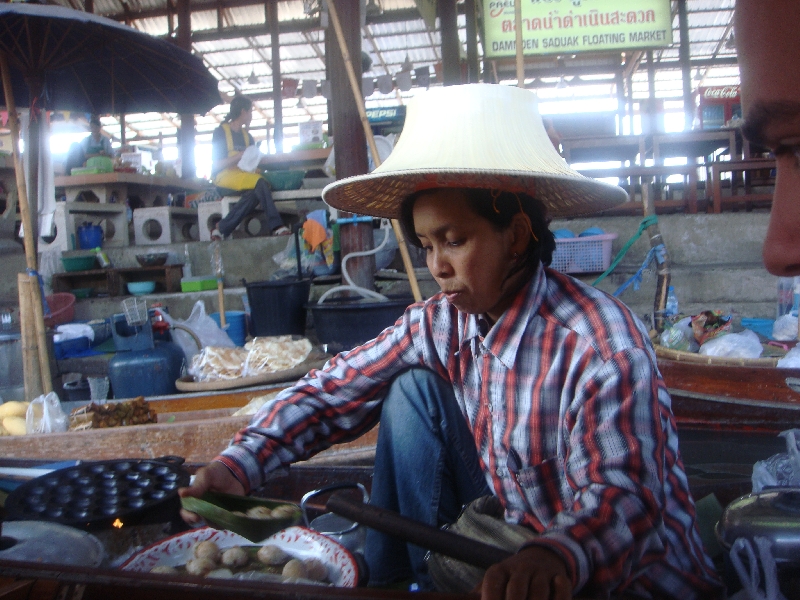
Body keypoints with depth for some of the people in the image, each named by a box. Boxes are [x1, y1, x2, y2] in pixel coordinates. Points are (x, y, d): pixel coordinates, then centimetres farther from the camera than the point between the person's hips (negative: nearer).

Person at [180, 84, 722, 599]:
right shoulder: (440, 323, -8)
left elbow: (626, 497, -34)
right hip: (518, 550, 6)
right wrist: (240, 465, -19)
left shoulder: (600, 343, -26)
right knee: (414, 390, -8)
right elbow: (334, 389, -5)